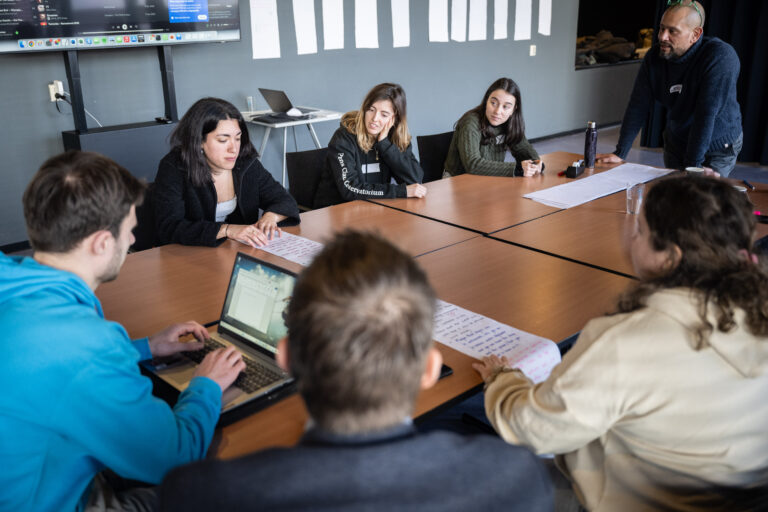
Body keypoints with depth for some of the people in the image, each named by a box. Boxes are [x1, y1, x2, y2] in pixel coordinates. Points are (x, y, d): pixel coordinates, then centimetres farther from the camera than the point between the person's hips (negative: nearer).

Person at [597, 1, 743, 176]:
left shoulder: (720, 57, -26)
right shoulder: (654, 57, -8)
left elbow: (707, 114, -31)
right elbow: (638, 107, -8)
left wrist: (692, 165, -33)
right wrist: (620, 153, -14)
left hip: (717, 148, -5)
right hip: (676, 142, 5)